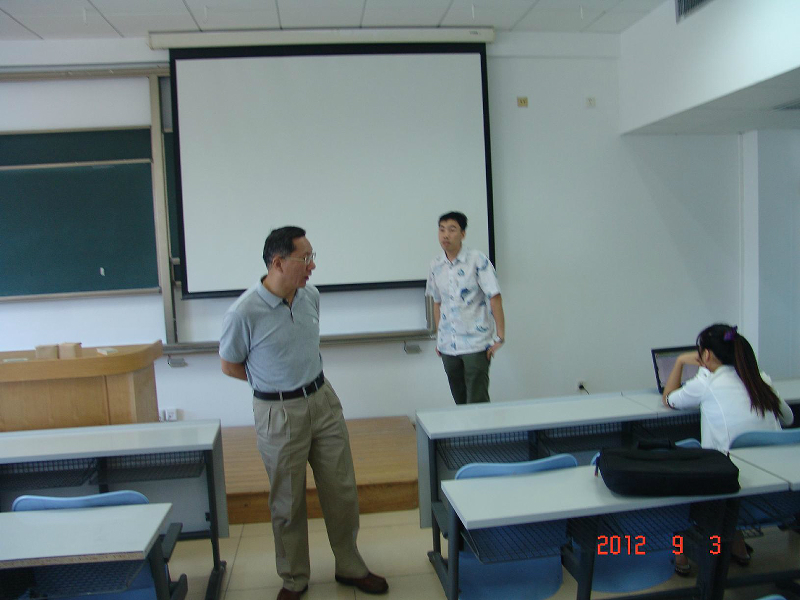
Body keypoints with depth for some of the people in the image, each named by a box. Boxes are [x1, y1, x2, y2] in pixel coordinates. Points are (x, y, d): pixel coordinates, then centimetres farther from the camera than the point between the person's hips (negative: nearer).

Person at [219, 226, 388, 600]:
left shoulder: (310, 296, 0)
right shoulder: (244, 313, -19)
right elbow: (229, 365, -5)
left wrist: (300, 376, 9)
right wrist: (277, 384, 0)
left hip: (323, 400, 5)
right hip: (279, 414, -5)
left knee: (342, 491, 13)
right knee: (288, 502, 10)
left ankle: (349, 566, 33)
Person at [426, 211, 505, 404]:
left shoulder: (477, 260, -9)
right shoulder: (436, 265, 6)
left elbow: (495, 297, -11)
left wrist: (500, 336, -15)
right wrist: (439, 337, 14)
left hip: (476, 344, -5)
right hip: (448, 345, 5)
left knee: (477, 401, -5)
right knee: (460, 401, 14)